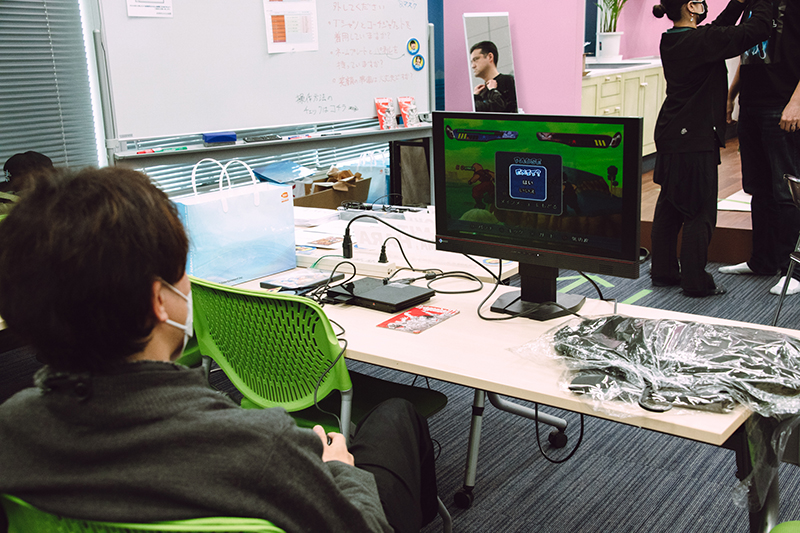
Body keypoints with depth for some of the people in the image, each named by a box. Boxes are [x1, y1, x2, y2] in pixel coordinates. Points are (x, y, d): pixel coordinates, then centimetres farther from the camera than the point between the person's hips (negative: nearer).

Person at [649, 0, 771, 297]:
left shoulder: (670, 40, 8)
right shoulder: (701, 40, -18)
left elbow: (720, 29, 21)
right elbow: (756, 30, -17)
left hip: (669, 136, 9)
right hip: (695, 139, -9)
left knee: (669, 206, 15)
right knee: (701, 211, 0)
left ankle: (663, 271, 24)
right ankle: (695, 281, 6)